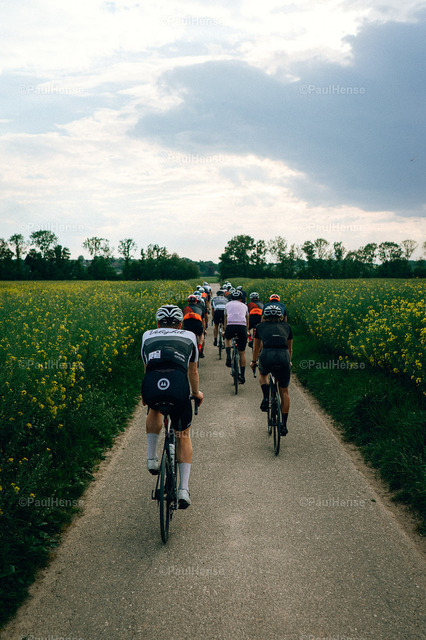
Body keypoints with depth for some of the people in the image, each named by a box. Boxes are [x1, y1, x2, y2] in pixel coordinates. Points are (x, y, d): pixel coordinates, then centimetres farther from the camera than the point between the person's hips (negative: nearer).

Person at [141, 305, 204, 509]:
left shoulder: (148, 336, 32)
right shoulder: (189, 336, 31)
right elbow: (193, 371, 42)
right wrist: (196, 393, 62)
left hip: (151, 385, 1)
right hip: (178, 385, -1)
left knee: (154, 410, 38)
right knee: (183, 435, 21)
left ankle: (152, 459, 27)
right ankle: (183, 489, 12)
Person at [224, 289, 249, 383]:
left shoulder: (228, 305, 26)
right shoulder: (244, 306, 27)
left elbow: (225, 321, 34)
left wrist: (225, 331, 47)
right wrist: (246, 332, 52)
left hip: (231, 325, 0)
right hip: (242, 326, 1)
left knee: (227, 339, 35)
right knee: (242, 353, 11)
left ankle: (228, 356, 10)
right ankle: (242, 376, 13)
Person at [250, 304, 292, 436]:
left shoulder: (261, 326, 24)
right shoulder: (286, 326, 26)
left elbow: (256, 348, 36)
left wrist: (253, 362, 55)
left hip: (267, 356, -1)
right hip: (284, 357, 1)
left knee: (262, 373, 36)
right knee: (284, 391, 20)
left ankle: (266, 398, 12)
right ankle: (284, 425, 20)